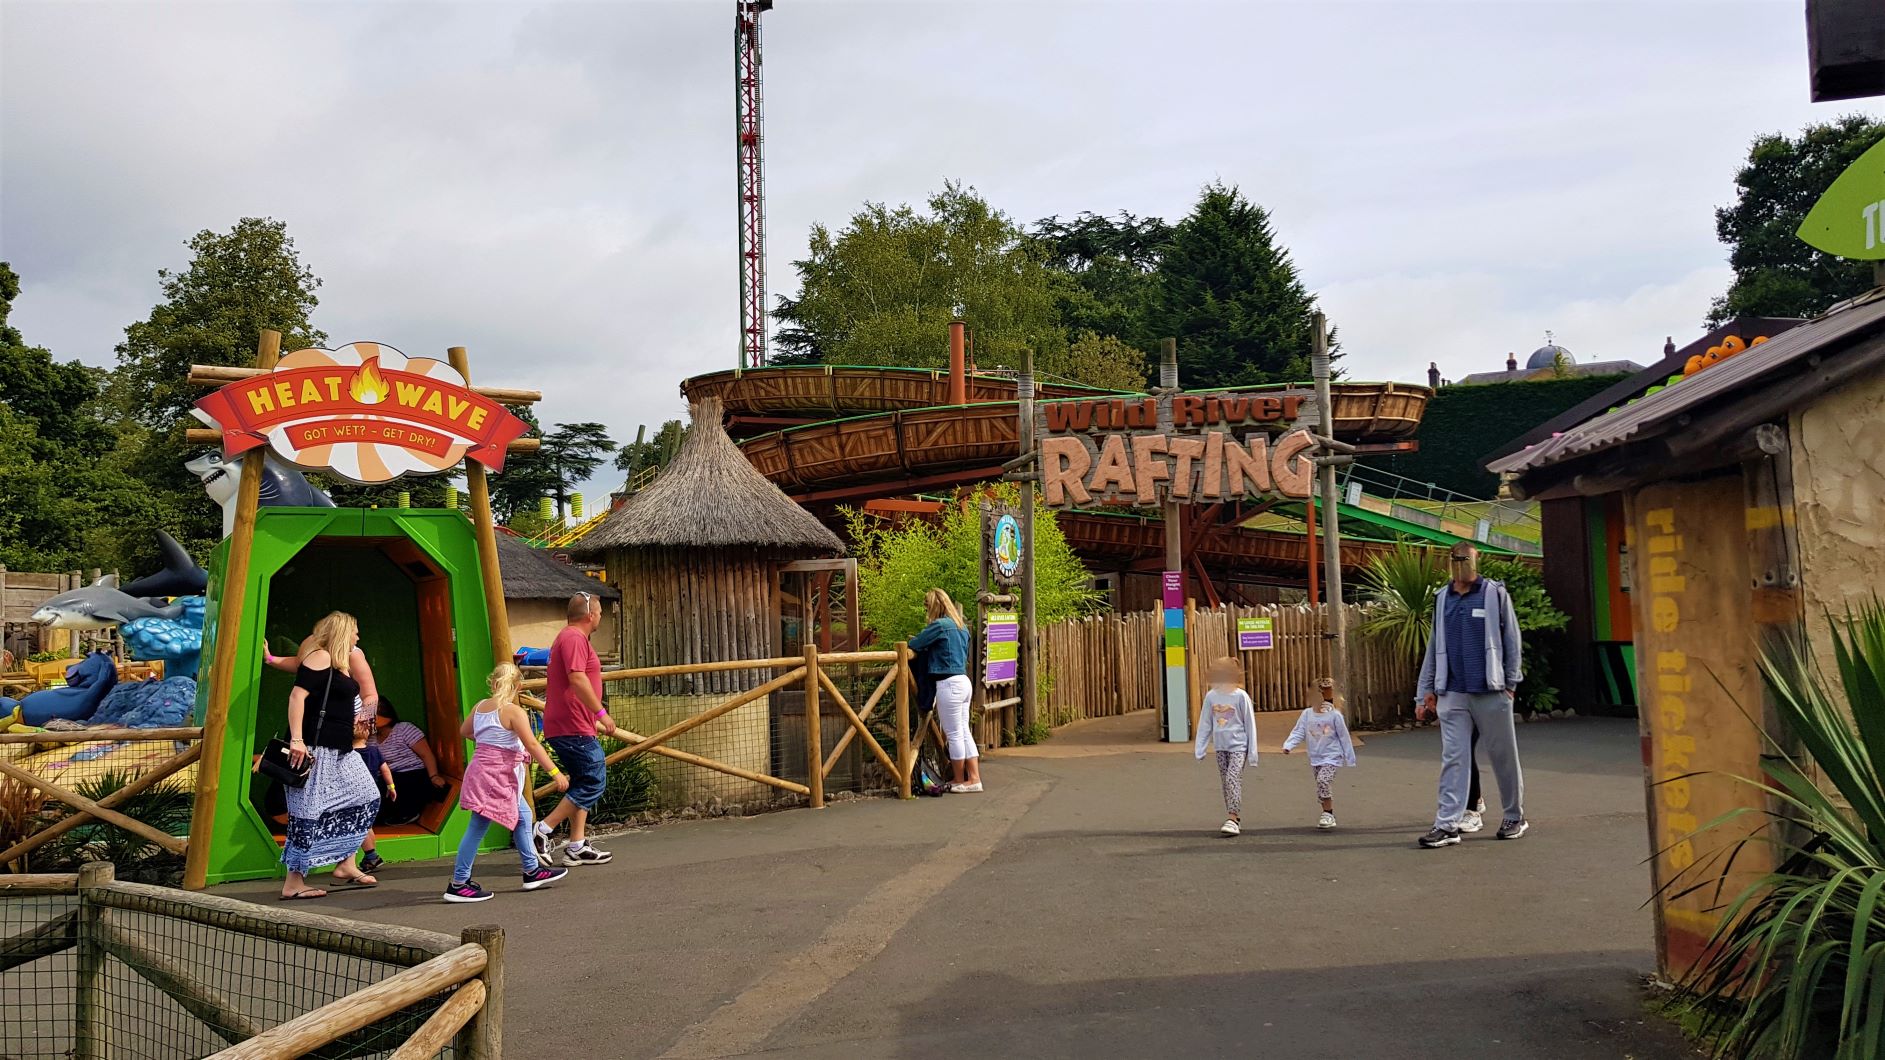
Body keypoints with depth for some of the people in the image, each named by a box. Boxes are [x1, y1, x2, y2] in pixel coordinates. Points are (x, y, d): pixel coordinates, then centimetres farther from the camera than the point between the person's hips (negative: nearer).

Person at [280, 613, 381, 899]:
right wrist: (296, 739, -26)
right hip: (314, 748, -10)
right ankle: (293, 883, -2)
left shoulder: (341, 664, 18)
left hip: (338, 751, 10)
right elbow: (297, 695, -19)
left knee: (365, 797, 11)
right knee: (310, 812, -8)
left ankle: (346, 865, 16)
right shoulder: (320, 657, -10)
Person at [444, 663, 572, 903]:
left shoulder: (479, 707, 7)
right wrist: (555, 772, -21)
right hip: (496, 776, -9)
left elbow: (464, 732, 23)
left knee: (522, 816, 18)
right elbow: (532, 745, -21)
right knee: (478, 827, -4)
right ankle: (458, 884, 1)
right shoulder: (514, 712, -16)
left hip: (482, 768, 9)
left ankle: (532, 870, 26)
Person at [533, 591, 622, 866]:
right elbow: (577, 678, -24)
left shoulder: (568, 638, 22)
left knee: (582, 783, 13)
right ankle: (544, 830, -9)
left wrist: (593, 720, 30)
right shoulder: (575, 638, -12)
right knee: (594, 781, -9)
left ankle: (577, 846, 14)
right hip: (573, 727, -11)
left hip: (566, 726, 11)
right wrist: (601, 713, -21)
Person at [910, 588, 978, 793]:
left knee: (954, 734, 1)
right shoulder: (961, 626, 15)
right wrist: (928, 645, 22)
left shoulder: (940, 625, -12)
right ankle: (974, 778, 12)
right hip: (964, 681, 9)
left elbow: (914, 644, -11)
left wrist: (914, 641, 13)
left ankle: (960, 781, 9)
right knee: (964, 732, 12)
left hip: (949, 684, -9)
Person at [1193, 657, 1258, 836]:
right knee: (1225, 782, 8)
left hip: (1238, 745, -5)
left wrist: (1252, 752, -4)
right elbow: (1205, 724, 8)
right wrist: (1199, 748, 5)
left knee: (1233, 779, -16)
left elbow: (1250, 724, -5)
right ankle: (1236, 819, 19)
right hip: (1220, 746, 5)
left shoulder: (1241, 696, -10)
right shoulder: (1211, 696, 1)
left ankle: (1232, 819, -15)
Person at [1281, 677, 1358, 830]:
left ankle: (1328, 813, -10)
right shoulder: (1307, 714, 0)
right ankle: (1329, 814, 25)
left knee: (1322, 780, -23)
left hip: (1332, 756, -5)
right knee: (1320, 785, 10)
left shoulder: (1335, 715, -9)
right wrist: (1288, 746, -19)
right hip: (1315, 757, 5)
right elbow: (1298, 733, -2)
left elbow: (1344, 737, -2)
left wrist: (1350, 759, 2)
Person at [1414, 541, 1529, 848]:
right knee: (1453, 759, -1)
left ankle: (1515, 817, 24)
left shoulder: (1495, 594, 0)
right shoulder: (1441, 598, 11)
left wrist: (1511, 682, -4)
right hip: (1452, 693, 3)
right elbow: (1434, 647, 14)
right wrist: (1427, 689, 12)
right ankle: (1447, 825, -2)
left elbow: (1511, 640, 1)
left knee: (1503, 756, 8)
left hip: (1491, 692, -3)